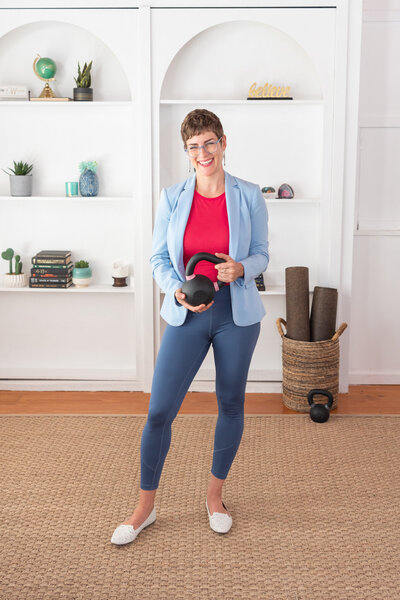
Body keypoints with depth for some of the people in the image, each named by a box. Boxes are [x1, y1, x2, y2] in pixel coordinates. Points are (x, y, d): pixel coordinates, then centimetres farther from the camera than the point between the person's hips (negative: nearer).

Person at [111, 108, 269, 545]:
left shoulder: (248, 196, -2)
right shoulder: (172, 197, 0)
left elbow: (262, 254, 5)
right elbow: (158, 258, 2)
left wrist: (240, 268, -18)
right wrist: (178, 291, -16)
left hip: (236, 314, 0)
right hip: (186, 315, 0)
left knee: (231, 405, 12)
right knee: (159, 411, -1)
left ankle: (215, 495, 34)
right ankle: (145, 507, 19)